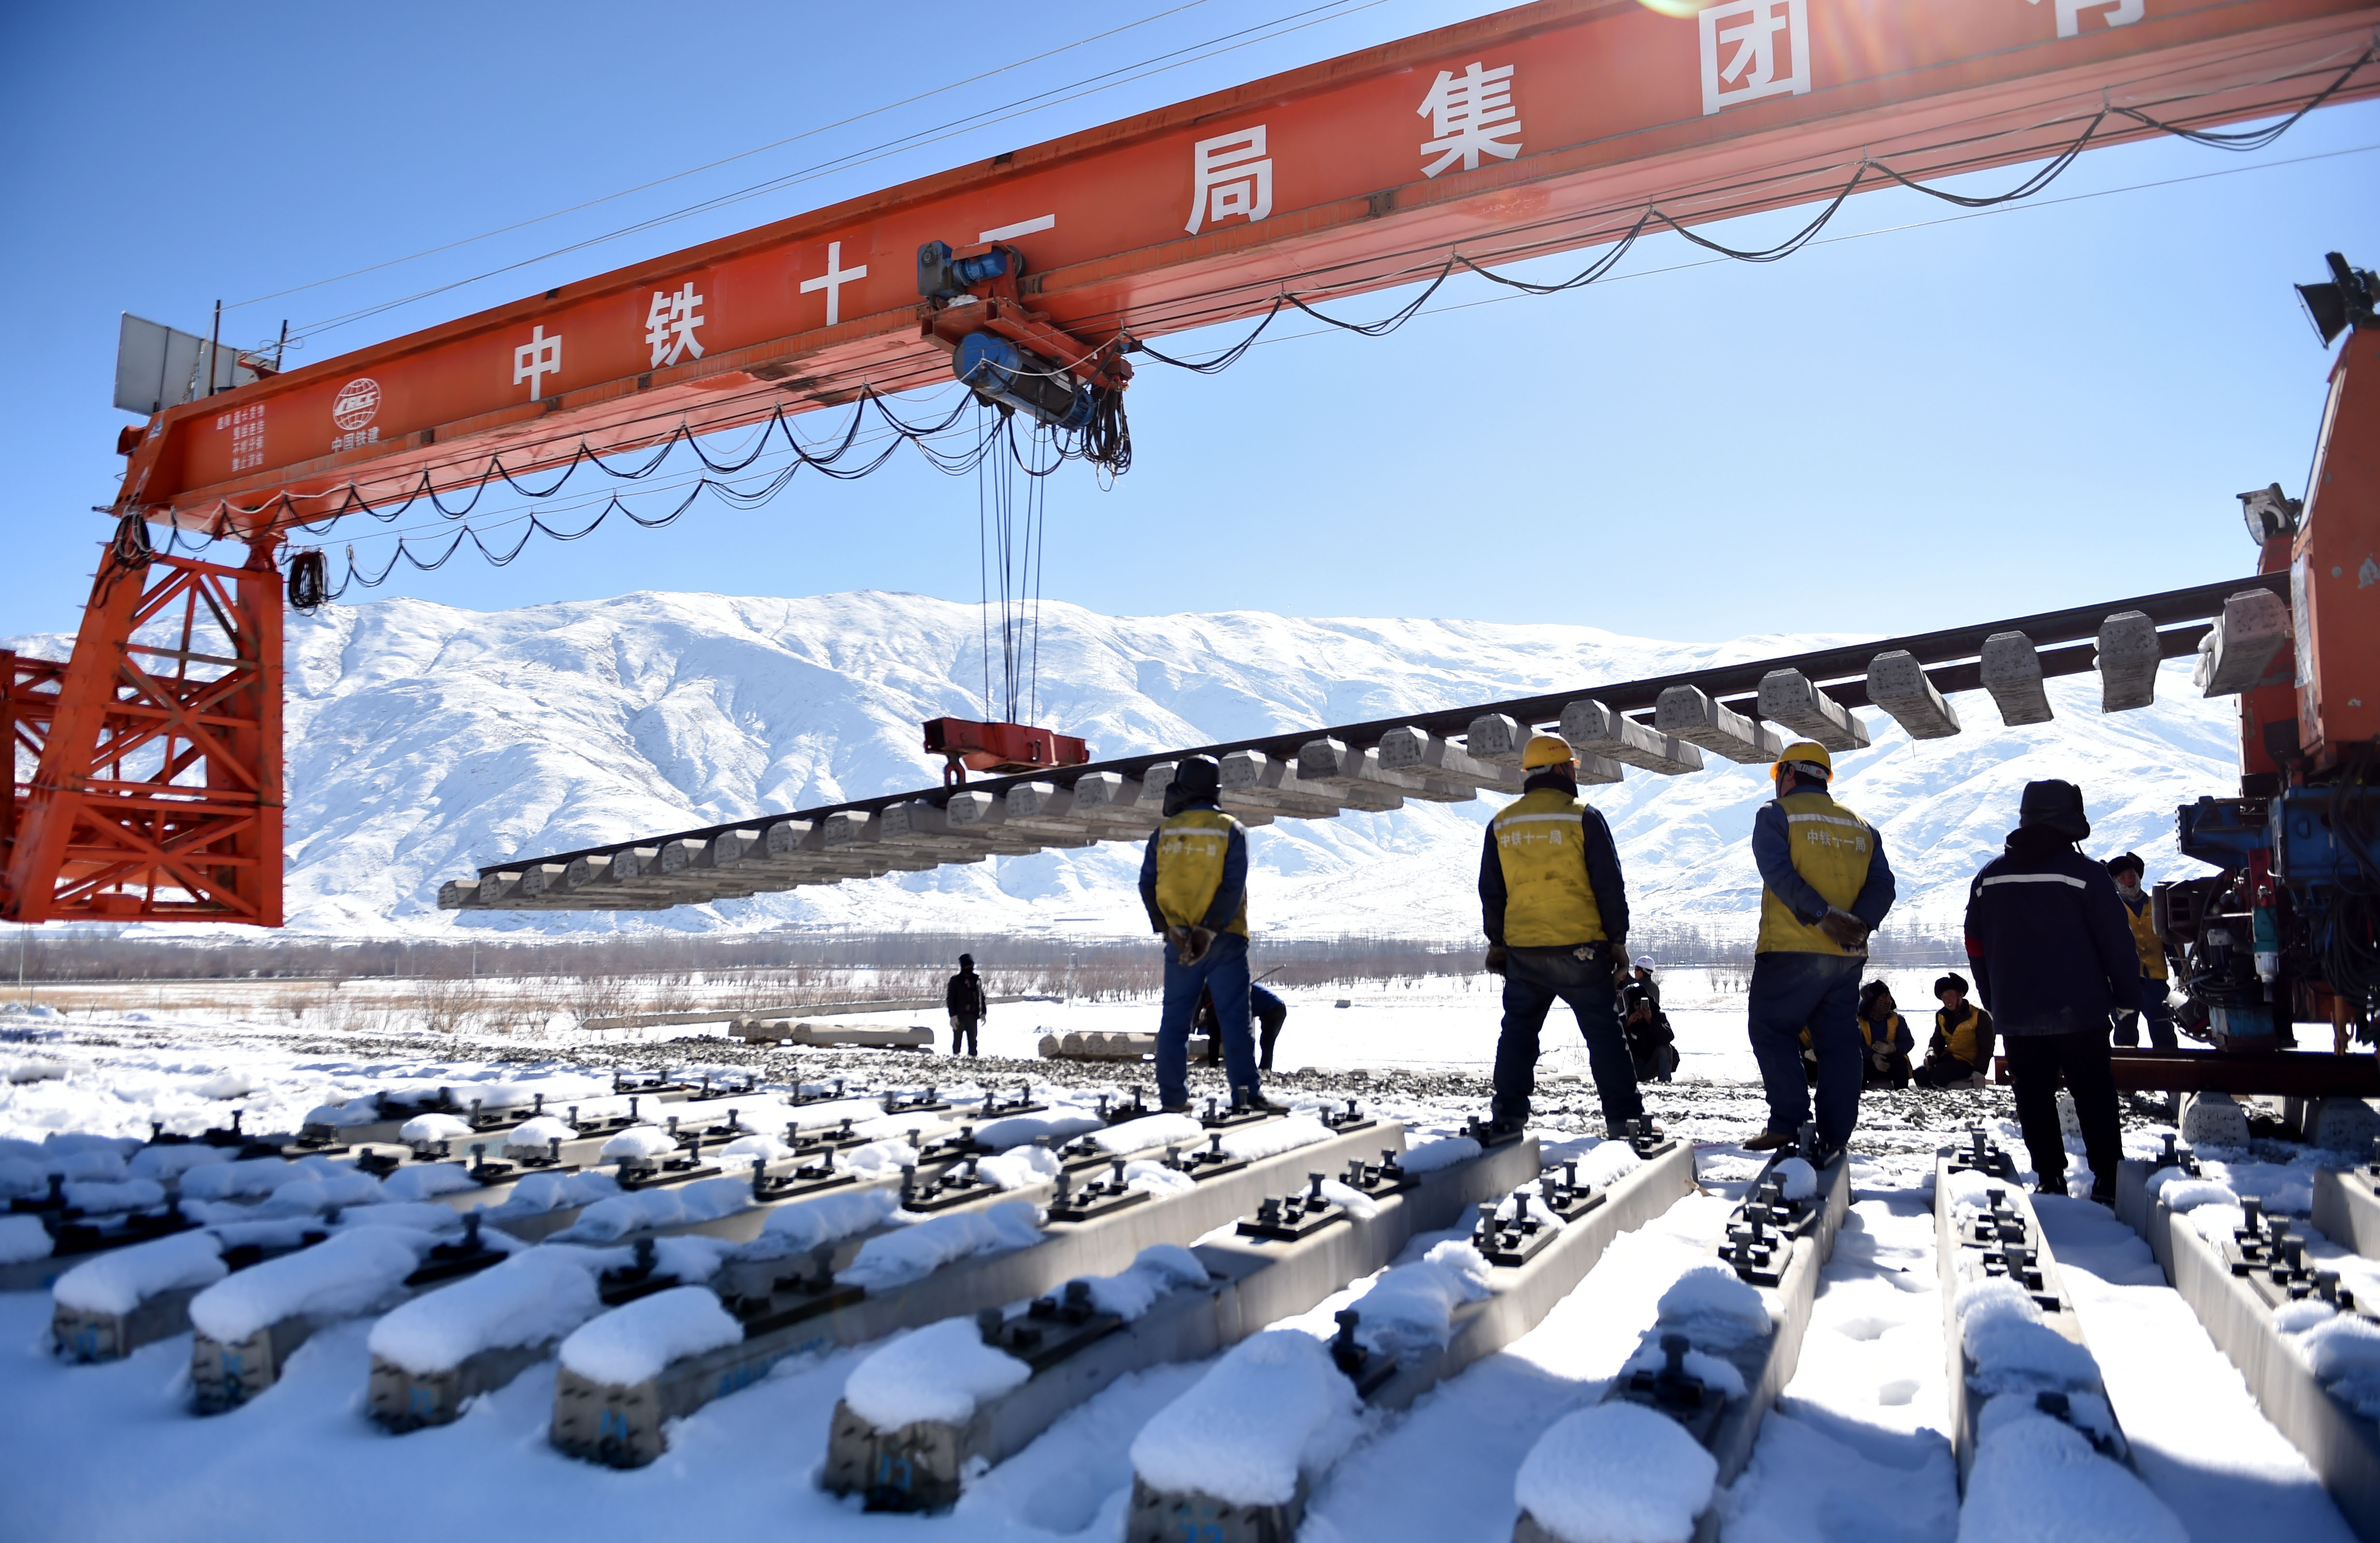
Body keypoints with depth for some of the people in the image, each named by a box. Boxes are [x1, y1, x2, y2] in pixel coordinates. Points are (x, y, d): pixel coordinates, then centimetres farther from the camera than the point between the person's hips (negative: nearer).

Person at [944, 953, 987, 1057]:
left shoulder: (977, 980, 9)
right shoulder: (955, 981, -2)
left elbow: (982, 998, 13)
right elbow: (950, 999, -4)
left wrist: (983, 1013, 6)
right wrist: (953, 1015, -11)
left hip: (973, 1016, 3)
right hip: (959, 1016, -3)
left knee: (973, 1040, 5)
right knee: (957, 1039, 3)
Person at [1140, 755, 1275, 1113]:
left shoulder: (1164, 833, 5)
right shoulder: (1231, 831, -2)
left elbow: (1148, 886, -3)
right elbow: (1233, 887, -13)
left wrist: (1172, 929, -10)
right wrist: (1208, 931, -16)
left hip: (1179, 943, 2)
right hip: (1224, 941, -2)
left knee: (1175, 1019, 9)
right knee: (1234, 1018, -1)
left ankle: (1173, 1099, 10)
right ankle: (1246, 1094, -6)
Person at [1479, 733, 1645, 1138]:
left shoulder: (1501, 824, 6)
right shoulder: (1583, 817, -6)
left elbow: (1491, 892, 11)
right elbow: (1609, 885, -6)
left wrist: (1497, 942, 19)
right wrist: (1617, 940, 2)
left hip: (1522, 951, 4)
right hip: (1580, 948, -3)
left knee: (1518, 1030, 14)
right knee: (1604, 1032, 4)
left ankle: (1508, 1115, 13)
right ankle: (1623, 1116, 4)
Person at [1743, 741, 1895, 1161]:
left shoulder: (1776, 814, 1)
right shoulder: (1861, 827, 18)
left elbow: (1780, 871, -16)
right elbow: (1882, 885, 4)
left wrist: (1823, 916, -21)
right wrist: (1858, 924, -9)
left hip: (1790, 952, -5)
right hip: (1847, 957, 5)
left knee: (1772, 1032, 5)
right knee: (1839, 1044, 9)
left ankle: (1788, 1122, -4)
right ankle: (1833, 1139, 9)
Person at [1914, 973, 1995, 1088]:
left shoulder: (1980, 1016, -6)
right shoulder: (1942, 1016, 12)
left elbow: (1986, 1048, -6)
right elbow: (1936, 1041, 19)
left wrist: (1979, 1073, -15)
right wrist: (1931, 1054, -5)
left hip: (1967, 1063, -6)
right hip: (1947, 1059, 7)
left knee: (1938, 1074, -31)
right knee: (1920, 1075, -19)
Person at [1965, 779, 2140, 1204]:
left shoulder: (1989, 878, 7)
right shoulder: (2085, 873, -7)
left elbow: (1975, 947, 13)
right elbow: (2116, 942, -7)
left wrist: (1994, 1003, 22)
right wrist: (2127, 993, 6)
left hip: (2015, 1014, 3)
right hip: (2079, 1012, -3)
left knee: (2034, 1100, 8)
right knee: (2094, 1099, 5)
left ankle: (2049, 1178, 8)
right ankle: (2108, 1181, 4)